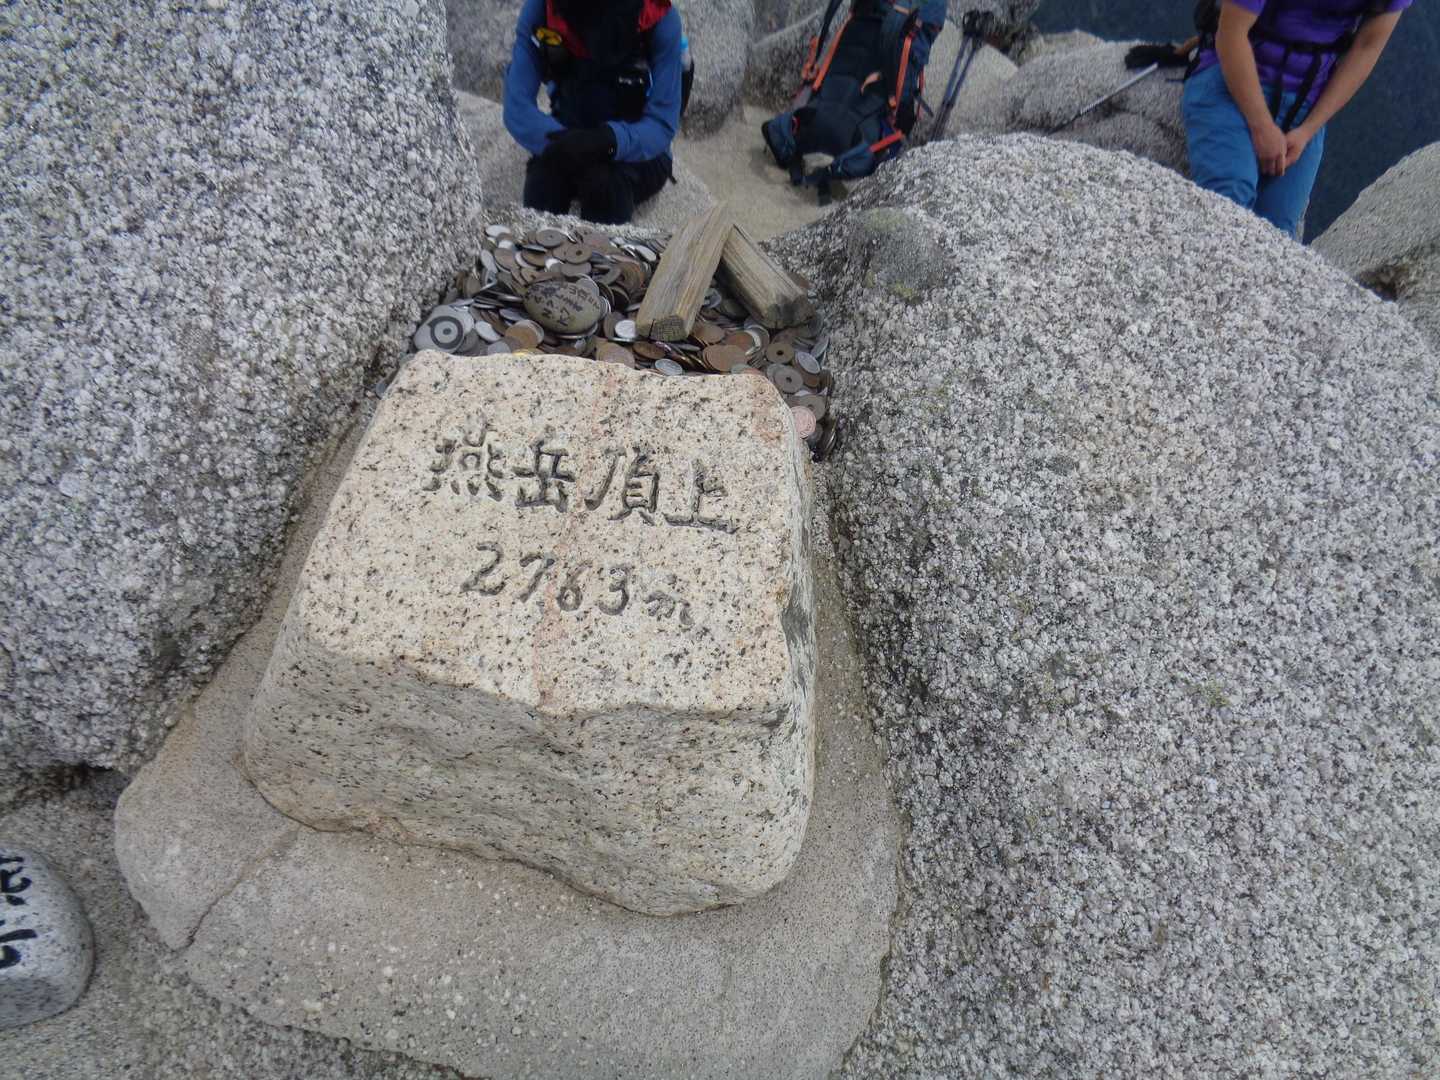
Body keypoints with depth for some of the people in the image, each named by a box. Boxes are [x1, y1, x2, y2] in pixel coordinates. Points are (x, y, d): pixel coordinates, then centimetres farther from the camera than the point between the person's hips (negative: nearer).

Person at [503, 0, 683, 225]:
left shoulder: (660, 19, -22)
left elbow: (662, 125, -22)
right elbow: (518, 108, -18)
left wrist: (609, 140, -42)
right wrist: (566, 144, -37)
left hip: (637, 153, -1)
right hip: (568, 144, 2)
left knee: (605, 182, -33)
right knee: (544, 174, -30)